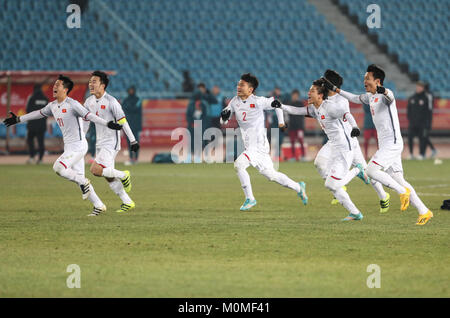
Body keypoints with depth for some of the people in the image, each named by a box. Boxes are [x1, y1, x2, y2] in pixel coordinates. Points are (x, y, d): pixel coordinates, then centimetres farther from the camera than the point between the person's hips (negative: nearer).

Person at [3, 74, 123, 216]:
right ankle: (98, 205, 13)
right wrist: (18, 119, 33)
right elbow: (39, 114, 26)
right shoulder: (53, 106, 11)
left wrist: (107, 124, -33)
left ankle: (83, 183, -2)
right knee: (78, 177, 7)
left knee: (58, 167, -21)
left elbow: (90, 116, -21)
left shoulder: (72, 104, -14)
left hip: (78, 145, -8)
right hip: (69, 146, 8)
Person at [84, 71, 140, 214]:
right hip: (100, 143, 8)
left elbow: (123, 122, -12)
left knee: (95, 170, -21)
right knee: (109, 177, 8)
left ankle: (123, 175, 0)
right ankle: (127, 202, 18)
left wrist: (133, 141, -12)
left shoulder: (111, 102, -14)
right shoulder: (89, 102, 6)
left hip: (111, 143, -8)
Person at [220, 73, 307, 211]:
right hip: (249, 146, 7)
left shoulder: (258, 101, -12)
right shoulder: (234, 102, 5)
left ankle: (249, 199, -11)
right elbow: (223, 121, 11)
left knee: (239, 164, -22)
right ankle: (298, 187, 30)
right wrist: (224, 117, -11)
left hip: (259, 144, -7)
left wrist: (281, 121, -1)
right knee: (270, 174, 13)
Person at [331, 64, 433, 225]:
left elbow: (390, 97, -37)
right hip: (384, 144, 9)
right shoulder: (370, 96, 16)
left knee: (371, 170, -18)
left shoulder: (385, 94, -12)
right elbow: (355, 98, 34)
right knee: (397, 180, 6)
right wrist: (335, 89, 32)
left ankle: (403, 191, -7)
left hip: (393, 142, -9)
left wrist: (383, 91, -59)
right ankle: (424, 212, 7)